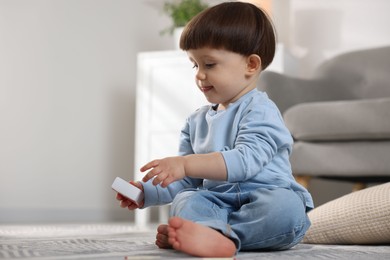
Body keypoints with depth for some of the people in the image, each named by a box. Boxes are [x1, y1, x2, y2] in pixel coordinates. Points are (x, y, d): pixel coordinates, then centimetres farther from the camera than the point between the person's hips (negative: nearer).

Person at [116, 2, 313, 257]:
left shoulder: (260, 111, -5)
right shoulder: (197, 121, 19)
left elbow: (245, 161, -22)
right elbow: (186, 180, 22)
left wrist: (186, 164, -31)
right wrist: (147, 192, 5)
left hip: (263, 201, -5)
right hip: (216, 201, 5)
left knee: (285, 206, -36)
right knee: (186, 200, -25)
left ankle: (220, 234, -47)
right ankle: (214, 237, -54)